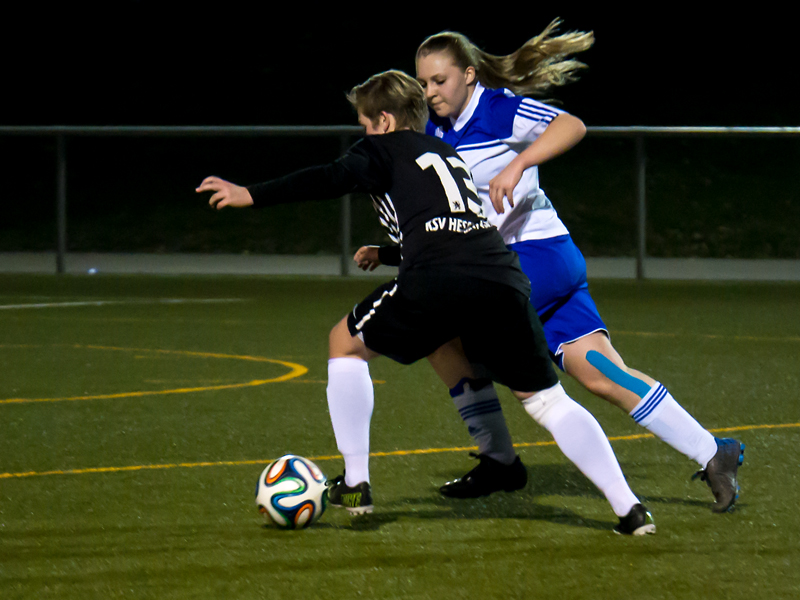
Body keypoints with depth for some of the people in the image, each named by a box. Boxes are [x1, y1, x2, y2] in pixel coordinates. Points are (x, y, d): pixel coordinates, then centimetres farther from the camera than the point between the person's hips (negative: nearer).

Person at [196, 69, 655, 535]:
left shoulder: (384, 148, 19)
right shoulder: (449, 154, 37)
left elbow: (334, 179, -2)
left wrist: (251, 195, 1)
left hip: (436, 282, -5)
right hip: (504, 278, 5)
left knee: (346, 343, 20)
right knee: (548, 399, 17)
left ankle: (356, 483, 14)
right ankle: (629, 509, 6)